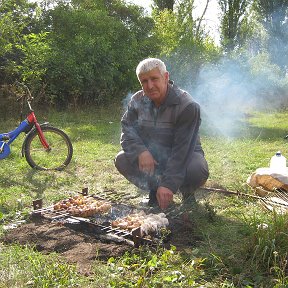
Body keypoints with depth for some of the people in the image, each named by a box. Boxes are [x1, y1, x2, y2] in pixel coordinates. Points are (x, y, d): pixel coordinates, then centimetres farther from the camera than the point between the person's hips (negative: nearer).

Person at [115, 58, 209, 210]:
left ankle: (187, 193, 2)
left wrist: (168, 184, -34)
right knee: (121, 160, -17)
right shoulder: (137, 101, -7)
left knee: (198, 170, -36)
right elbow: (127, 130, -9)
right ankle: (155, 191, 4)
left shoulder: (188, 106, -25)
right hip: (151, 155, 5)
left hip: (184, 156, -4)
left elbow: (182, 149, -29)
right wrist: (141, 151, -31)